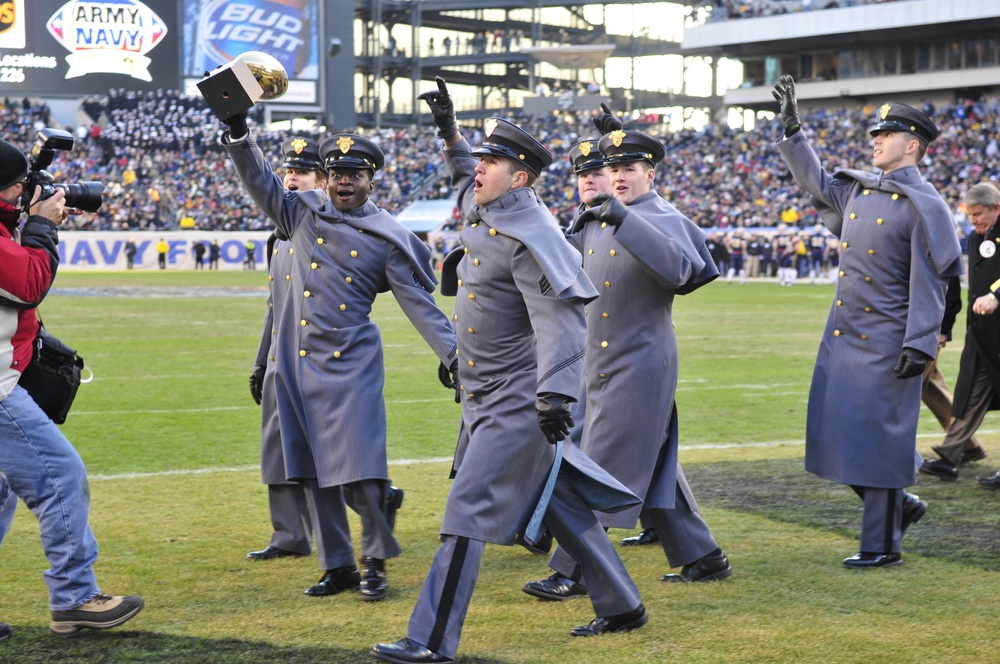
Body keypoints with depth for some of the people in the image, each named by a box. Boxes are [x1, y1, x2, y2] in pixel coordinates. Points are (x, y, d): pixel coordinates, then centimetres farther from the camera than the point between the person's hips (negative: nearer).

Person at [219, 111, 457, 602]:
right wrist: (238, 131, -9)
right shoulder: (303, 211, 9)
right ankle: (338, 566, 16)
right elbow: (259, 180, 6)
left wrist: (456, 357, -13)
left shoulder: (387, 236, -1)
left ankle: (375, 563, 5)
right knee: (312, 470, 7)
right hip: (298, 361, 4)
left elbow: (419, 304, -3)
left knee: (359, 469, -10)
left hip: (352, 363, -4)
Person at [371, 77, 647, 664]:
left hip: (517, 401, -10)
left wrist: (554, 394, -38)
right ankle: (622, 605, 28)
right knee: (556, 502, 17)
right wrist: (449, 130, 24)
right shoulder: (481, 208, 7)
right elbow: (466, 171, 34)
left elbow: (559, 321, -29)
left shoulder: (530, 237, -20)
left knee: (468, 509, -10)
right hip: (486, 395, 10)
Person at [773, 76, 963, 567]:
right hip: (842, 336, 8)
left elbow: (929, 282, -13)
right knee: (833, 430, 10)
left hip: (885, 343, -8)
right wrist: (791, 128, 23)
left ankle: (883, 545, 8)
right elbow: (816, 181, 30)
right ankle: (899, 504, 28)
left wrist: (919, 346, -18)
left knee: (879, 439, -2)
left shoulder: (922, 204, -10)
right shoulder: (858, 189, 11)